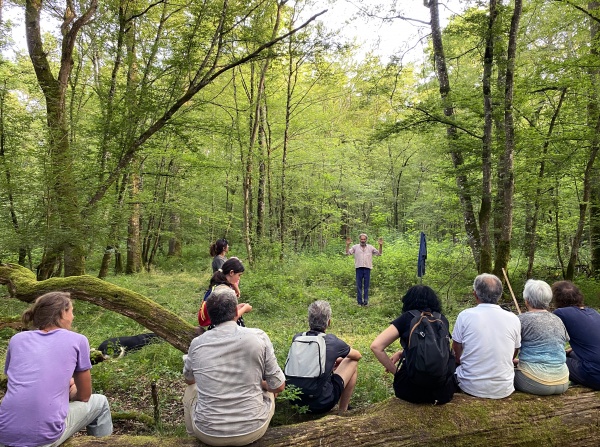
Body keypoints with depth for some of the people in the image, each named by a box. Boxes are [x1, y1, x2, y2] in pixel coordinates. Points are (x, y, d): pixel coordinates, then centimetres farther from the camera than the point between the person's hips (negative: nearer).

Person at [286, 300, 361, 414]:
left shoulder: (297, 338, -4)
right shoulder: (333, 342, -14)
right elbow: (357, 355, 8)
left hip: (295, 400, 5)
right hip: (322, 404, -4)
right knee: (352, 362, 12)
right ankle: (342, 410, 20)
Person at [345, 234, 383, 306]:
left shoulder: (370, 247, 11)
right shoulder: (355, 247, 7)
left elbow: (379, 253, 10)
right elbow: (348, 252, 1)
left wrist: (381, 245, -2)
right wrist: (348, 245, -12)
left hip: (367, 268, 1)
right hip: (359, 268, -1)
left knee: (366, 285, 4)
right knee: (359, 285, 2)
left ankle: (366, 301, 9)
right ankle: (359, 301, 8)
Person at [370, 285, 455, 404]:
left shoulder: (406, 318, 1)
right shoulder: (443, 320, 11)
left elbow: (376, 346, -6)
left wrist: (395, 371, 4)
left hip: (412, 391, -2)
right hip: (444, 391, 2)